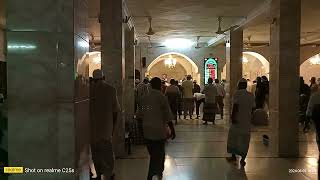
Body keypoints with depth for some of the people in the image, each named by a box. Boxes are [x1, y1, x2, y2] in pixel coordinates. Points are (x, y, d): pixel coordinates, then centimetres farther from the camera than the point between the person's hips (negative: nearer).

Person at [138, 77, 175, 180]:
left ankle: (159, 172, 34)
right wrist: (173, 130, -3)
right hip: (159, 130, -5)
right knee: (157, 155, 5)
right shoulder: (162, 98, -11)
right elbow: (168, 117, -11)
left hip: (147, 130, 6)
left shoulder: (145, 98, 4)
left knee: (154, 154, 19)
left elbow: (141, 115, 10)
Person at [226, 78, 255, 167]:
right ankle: (243, 159, 8)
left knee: (233, 137, 12)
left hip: (238, 120, -4)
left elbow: (235, 106, -18)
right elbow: (252, 108, 7)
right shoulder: (251, 95, 6)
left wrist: (233, 116, -15)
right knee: (244, 140, 8)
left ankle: (233, 156, 21)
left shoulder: (237, 93, -9)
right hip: (247, 121, 4)